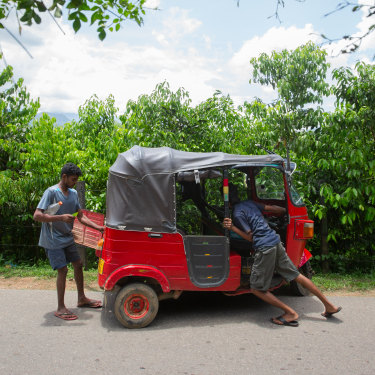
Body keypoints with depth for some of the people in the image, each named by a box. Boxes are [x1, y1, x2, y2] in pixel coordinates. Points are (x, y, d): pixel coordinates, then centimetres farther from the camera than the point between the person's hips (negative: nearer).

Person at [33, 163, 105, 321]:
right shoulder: (51, 192, -16)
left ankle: (81, 299, 27)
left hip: (67, 238, 8)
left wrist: (98, 227, 1)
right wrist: (60, 217, -31)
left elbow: (81, 216, 11)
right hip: (53, 240, -8)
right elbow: (37, 215, -23)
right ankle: (60, 308, 3)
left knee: (78, 264, 12)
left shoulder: (74, 193, 6)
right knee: (63, 270, -9)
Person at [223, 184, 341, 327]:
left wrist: (232, 228, -9)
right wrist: (285, 210, 37)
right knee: (296, 275, 18)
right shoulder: (249, 203, 14)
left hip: (264, 248, -8)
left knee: (256, 288, 3)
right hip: (276, 242, 8)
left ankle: (290, 313, 0)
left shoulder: (237, 214, -8)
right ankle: (329, 306, 24)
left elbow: (250, 237, -7)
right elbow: (272, 209, 18)